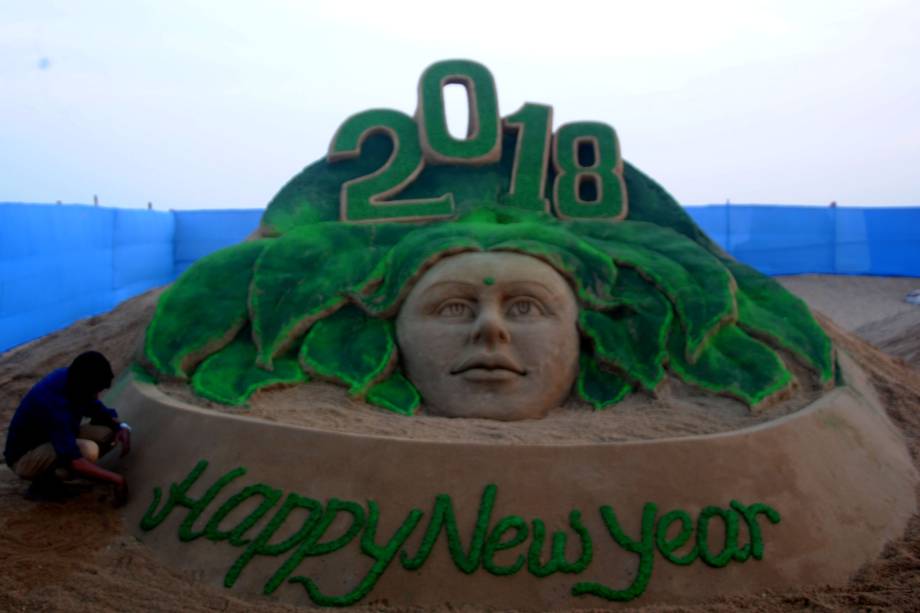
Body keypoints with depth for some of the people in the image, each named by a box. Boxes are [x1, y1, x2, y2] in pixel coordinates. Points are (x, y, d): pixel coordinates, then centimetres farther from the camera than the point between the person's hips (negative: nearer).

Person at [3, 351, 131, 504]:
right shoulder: (53, 402, -35)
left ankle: (54, 471, 4)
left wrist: (121, 426, -14)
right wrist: (116, 479, -34)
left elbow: (99, 411, 7)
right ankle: (43, 483, -8)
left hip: (53, 441, 9)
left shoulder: (72, 381, -11)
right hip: (24, 456, -9)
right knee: (88, 450, -33)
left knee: (110, 431, -9)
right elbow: (72, 460, -37)